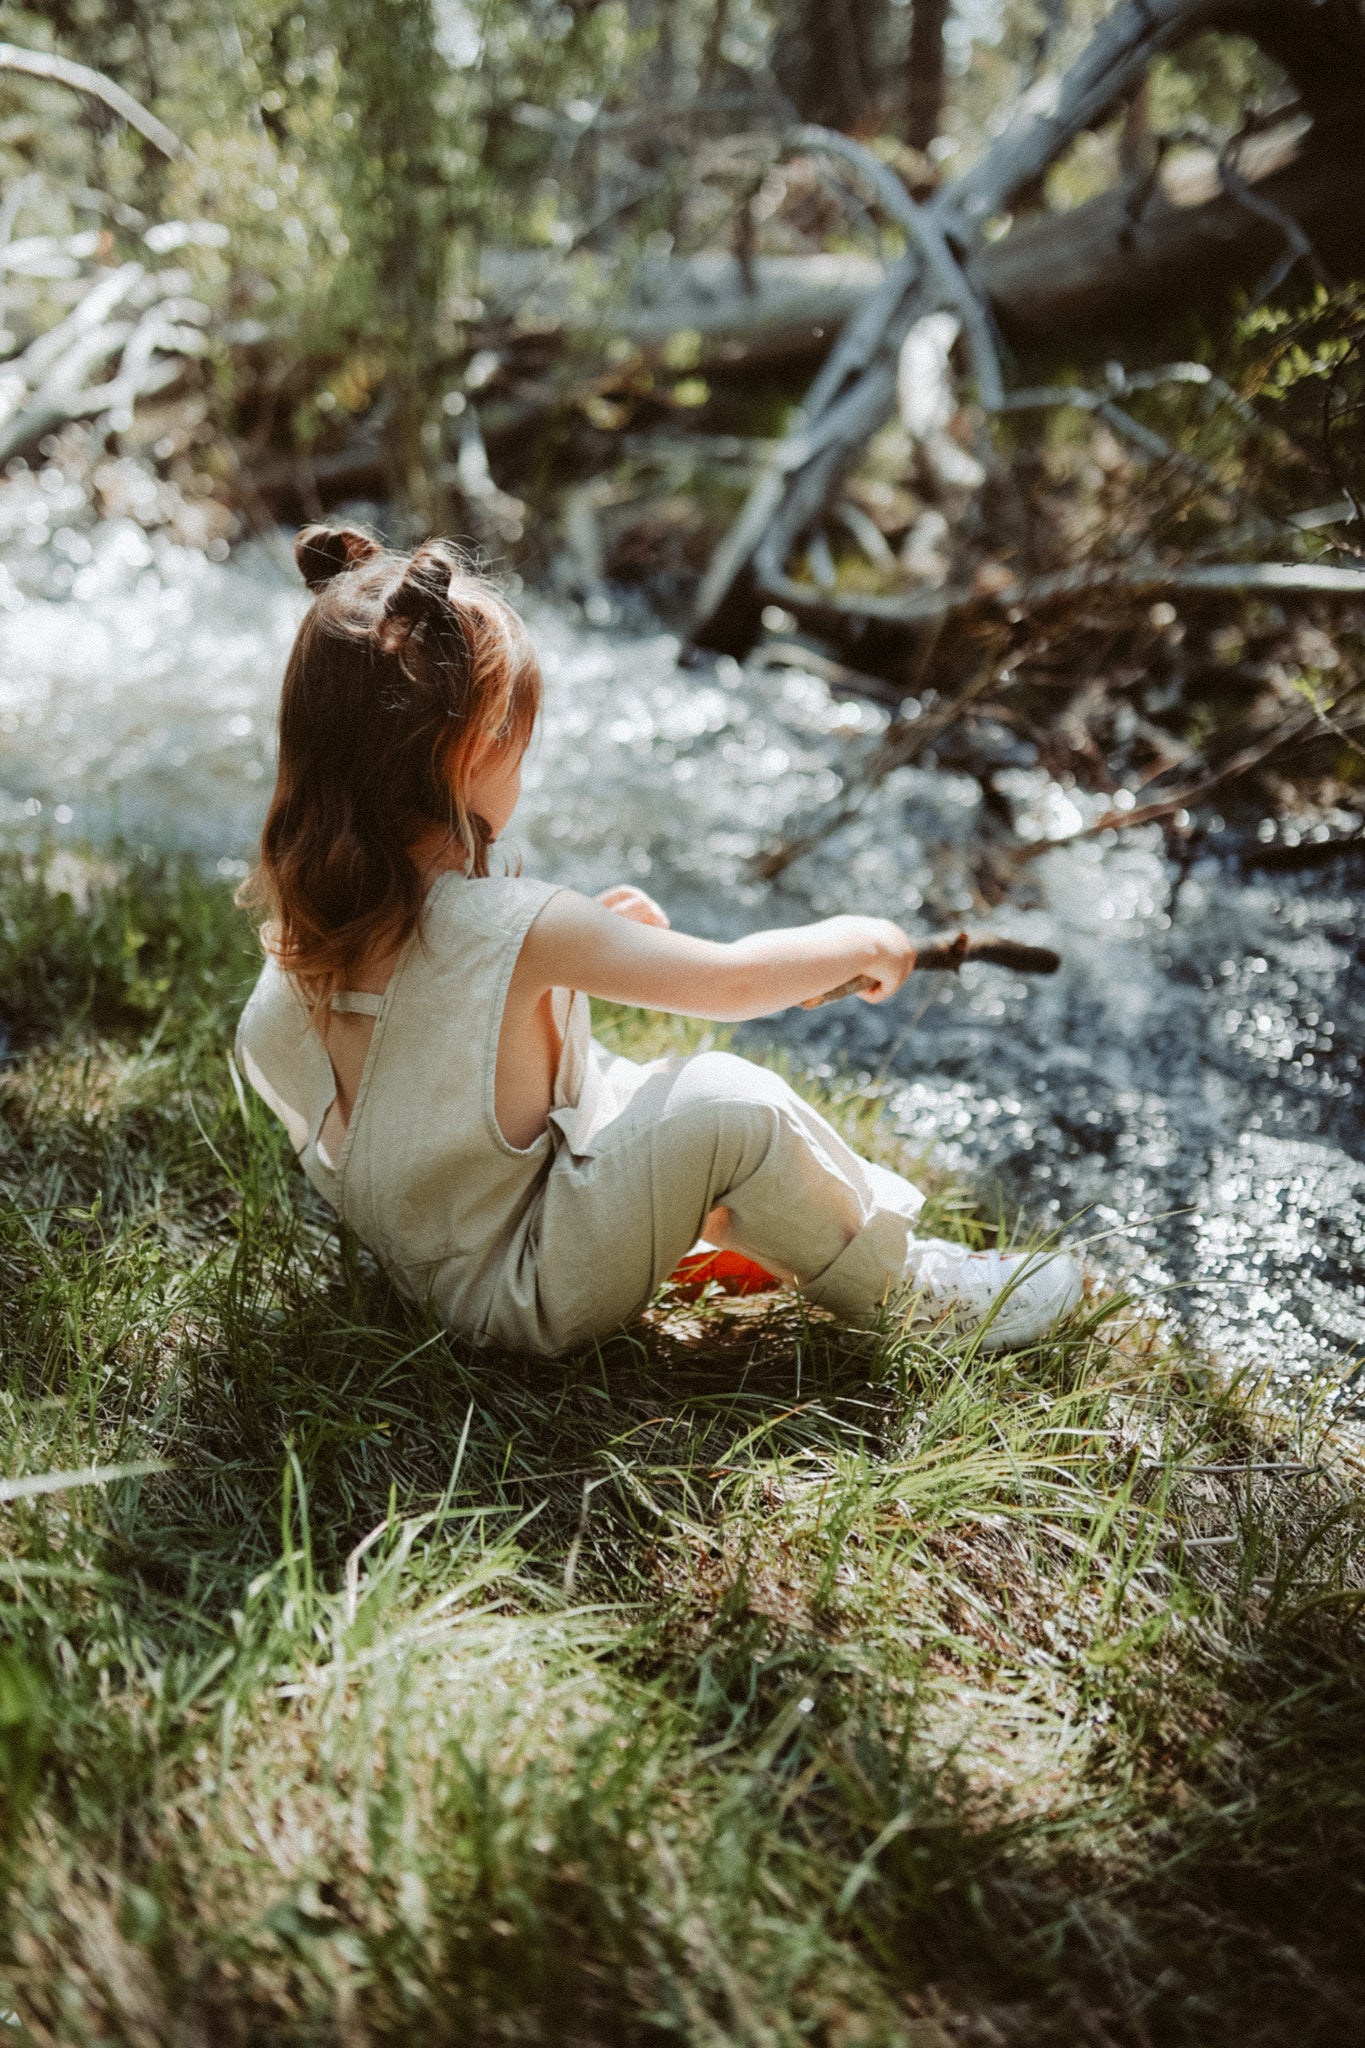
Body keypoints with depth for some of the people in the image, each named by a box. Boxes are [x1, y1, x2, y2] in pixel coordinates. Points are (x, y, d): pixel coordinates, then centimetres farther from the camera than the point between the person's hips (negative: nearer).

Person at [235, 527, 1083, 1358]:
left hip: (413, 1261, 9)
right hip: (519, 1296, -9)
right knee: (728, 1103, -21)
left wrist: (587, 933, 8)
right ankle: (897, 1281, 1)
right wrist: (858, 940, -2)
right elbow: (731, 980, -21)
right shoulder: (514, 926, -30)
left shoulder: (306, 909, -7)